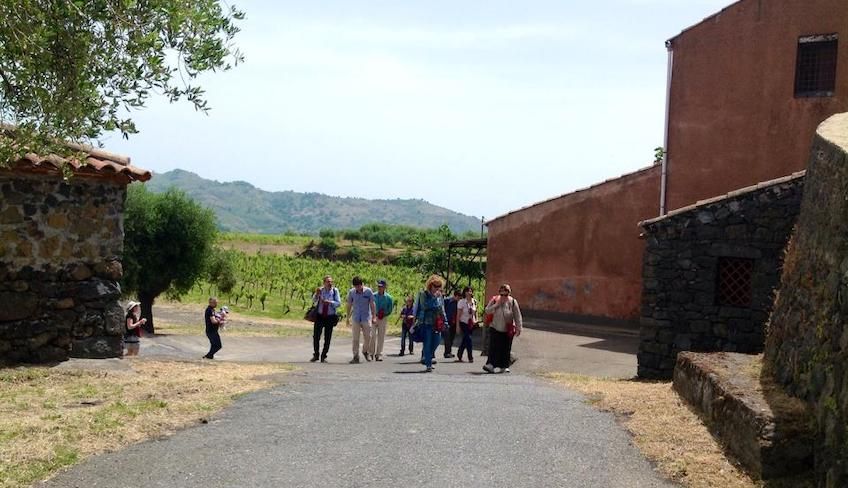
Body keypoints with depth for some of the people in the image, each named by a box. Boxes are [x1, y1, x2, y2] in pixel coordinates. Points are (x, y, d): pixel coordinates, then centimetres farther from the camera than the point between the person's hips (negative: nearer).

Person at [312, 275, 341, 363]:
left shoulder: (335, 291, -3)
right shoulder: (320, 290, 0)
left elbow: (338, 303, -9)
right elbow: (314, 301, -7)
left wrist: (329, 302, -23)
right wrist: (317, 294, -24)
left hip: (330, 317, -1)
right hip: (319, 316, 1)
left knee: (327, 338, 2)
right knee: (316, 336, 1)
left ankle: (323, 356, 15)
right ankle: (315, 355, 17)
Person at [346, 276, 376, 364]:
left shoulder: (368, 291, -5)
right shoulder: (351, 292, -1)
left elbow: (372, 304, 1)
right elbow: (349, 305, 9)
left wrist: (374, 317, -1)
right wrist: (348, 318, 11)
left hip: (366, 318, -1)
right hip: (356, 318, 1)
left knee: (368, 337, 1)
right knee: (355, 338, -1)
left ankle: (365, 351, 28)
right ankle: (356, 356, 5)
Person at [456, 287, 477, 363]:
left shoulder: (474, 301, 3)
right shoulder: (461, 302, -10)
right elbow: (458, 314, -8)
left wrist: (476, 320, 6)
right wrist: (458, 326, -9)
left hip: (471, 324, 5)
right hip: (464, 323, -5)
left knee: (465, 340, 11)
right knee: (468, 339, -12)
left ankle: (459, 356, 24)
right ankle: (470, 357, -7)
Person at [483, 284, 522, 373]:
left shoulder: (512, 302, -1)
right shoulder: (494, 300, 1)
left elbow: (517, 316, 0)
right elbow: (487, 310, -3)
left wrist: (518, 328, -3)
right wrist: (496, 305, -14)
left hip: (507, 330, 1)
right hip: (495, 328, -1)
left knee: (506, 348, 6)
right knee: (494, 347, -7)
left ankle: (505, 366, 17)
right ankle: (491, 364, -8)